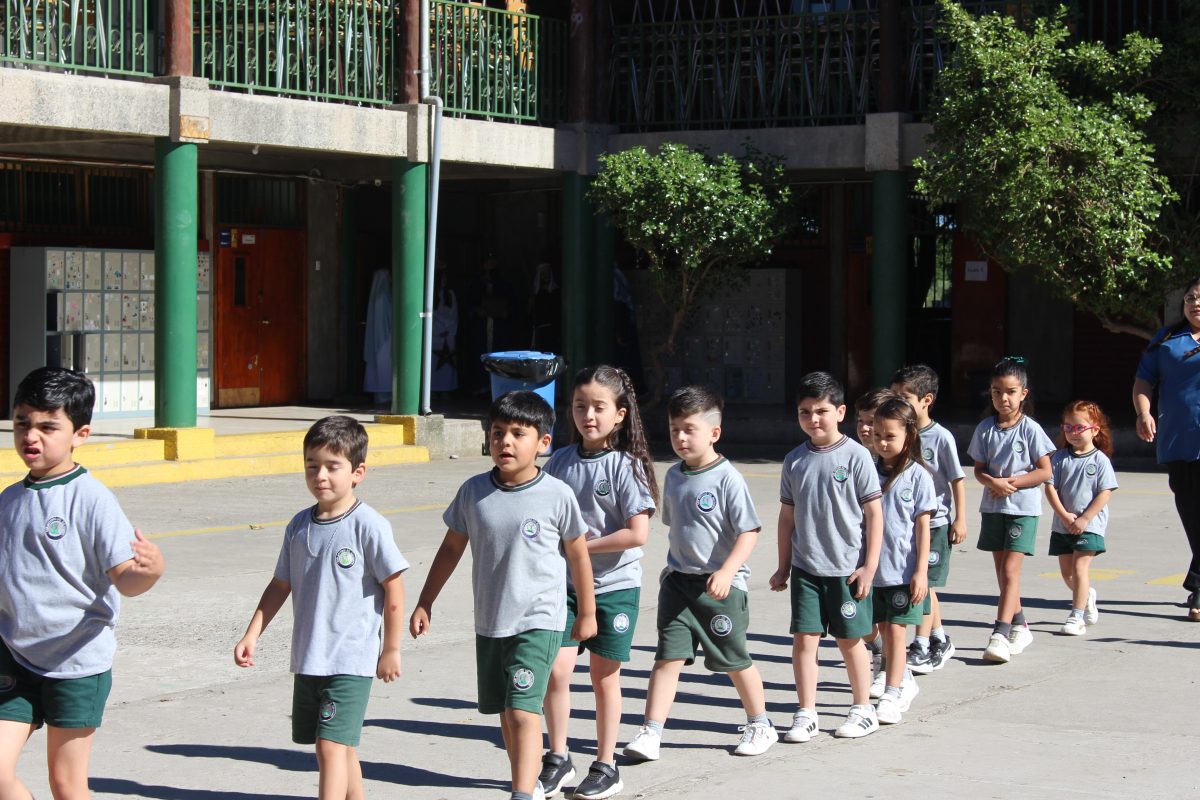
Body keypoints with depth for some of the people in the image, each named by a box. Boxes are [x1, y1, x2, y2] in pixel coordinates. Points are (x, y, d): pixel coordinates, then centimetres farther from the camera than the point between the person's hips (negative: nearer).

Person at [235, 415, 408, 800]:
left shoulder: (368, 526, -11)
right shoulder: (300, 525, 6)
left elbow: (393, 588, -8)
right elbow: (281, 585, 14)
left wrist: (391, 650, -5)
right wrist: (252, 635, 8)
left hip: (351, 660, -6)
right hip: (308, 659, 6)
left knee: (332, 746, -13)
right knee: (339, 749, 14)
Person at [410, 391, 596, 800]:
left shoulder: (557, 495, -9)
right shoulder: (473, 491, -1)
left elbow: (578, 554, 2)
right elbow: (452, 548, 11)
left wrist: (586, 613, 9)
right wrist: (425, 603, 13)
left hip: (539, 623, -5)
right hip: (489, 623, 5)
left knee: (523, 709, -16)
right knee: (506, 713, 14)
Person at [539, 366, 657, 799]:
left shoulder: (625, 466, -10)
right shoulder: (560, 461, 3)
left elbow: (637, 533, -16)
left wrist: (581, 545, -15)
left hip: (614, 586, -3)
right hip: (565, 584, 3)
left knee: (604, 677, 7)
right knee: (556, 670, -6)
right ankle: (557, 758, 12)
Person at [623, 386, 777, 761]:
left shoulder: (727, 479, -13)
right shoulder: (674, 476, 8)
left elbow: (749, 532, -16)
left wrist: (727, 572, -26)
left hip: (722, 586, -5)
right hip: (678, 582, 5)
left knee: (735, 660, 8)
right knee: (668, 657, -4)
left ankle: (760, 725, 27)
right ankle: (651, 732, -4)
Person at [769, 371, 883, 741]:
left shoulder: (855, 456, -7)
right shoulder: (795, 460, 5)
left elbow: (874, 513, -5)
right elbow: (787, 516, 12)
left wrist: (869, 566, -8)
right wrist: (784, 566, 11)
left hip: (848, 568, -3)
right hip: (805, 568, 3)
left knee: (850, 640, 8)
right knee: (804, 639, -2)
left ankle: (863, 711, 23)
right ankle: (806, 714, 7)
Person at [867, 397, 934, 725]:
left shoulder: (917, 475, -6)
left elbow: (922, 525, -6)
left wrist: (921, 571, -10)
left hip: (903, 571, -4)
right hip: (874, 568, 4)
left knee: (895, 630, -4)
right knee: (884, 630, 12)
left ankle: (891, 697, 0)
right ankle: (905, 682, 30)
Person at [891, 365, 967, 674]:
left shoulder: (941, 437, -12)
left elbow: (958, 480, -7)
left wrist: (960, 519, -8)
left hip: (935, 522, -6)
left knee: (925, 582, -5)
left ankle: (921, 647, 0)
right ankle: (940, 640, 27)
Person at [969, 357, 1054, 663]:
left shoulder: (1030, 429, -7)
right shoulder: (985, 429, 4)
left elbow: (1045, 471, -7)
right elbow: (979, 468, 6)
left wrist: (1011, 482, -15)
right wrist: (993, 482, -16)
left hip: (1023, 507, -5)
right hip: (993, 506, 5)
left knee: (1010, 571, -11)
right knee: (1002, 572, 10)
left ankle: (1000, 634, -15)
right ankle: (1019, 625, 24)